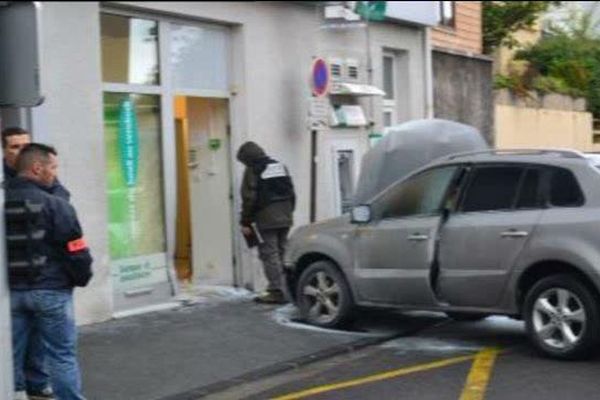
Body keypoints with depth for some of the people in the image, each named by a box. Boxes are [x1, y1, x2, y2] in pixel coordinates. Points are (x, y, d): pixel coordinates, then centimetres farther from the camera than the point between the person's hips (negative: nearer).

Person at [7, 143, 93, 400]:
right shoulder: (54, 205, -13)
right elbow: (75, 251, -13)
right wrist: (82, 278, 4)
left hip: (11, 290, 5)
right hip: (50, 290, -5)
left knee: (12, 354, 13)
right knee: (62, 354, 3)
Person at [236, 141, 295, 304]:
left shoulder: (252, 171, -6)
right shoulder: (280, 166, 16)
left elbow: (249, 199, -12)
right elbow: (291, 194, 17)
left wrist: (245, 222, -6)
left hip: (266, 220, -7)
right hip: (285, 219, 7)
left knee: (270, 255, -5)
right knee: (281, 253, 13)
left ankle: (277, 292, -8)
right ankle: (280, 288, 16)